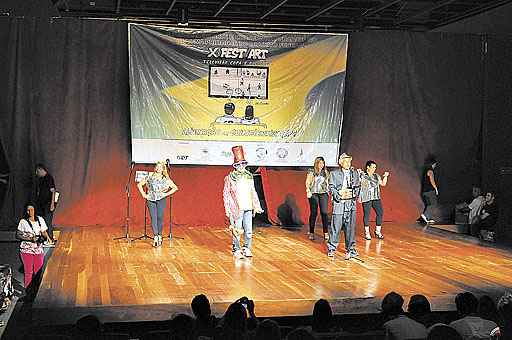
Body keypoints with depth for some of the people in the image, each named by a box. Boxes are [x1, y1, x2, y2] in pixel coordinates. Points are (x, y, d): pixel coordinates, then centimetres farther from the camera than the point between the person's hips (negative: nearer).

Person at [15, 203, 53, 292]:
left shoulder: (40, 220, 8)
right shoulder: (23, 221, -2)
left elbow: (44, 232, 17)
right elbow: (18, 235, -3)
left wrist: (47, 237, -4)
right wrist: (30, 239, -15)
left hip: (38, 249, 3)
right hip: (26, 250, -3)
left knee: (38, 272, 1)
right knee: (29, 272, -4)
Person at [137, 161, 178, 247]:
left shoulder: (166, 179, 4)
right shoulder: (150, 177, 6)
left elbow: (175, 188, 7)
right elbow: (139, 185, 13)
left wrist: (167, 194, -2)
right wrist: (143, 194, 5)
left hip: (161, 200, 0)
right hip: (151, 200, 1)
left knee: (160, 217, -2)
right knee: (153, 218, -7)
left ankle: (159, 236, 14)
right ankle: (155, 238, -9)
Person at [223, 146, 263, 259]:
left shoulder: (249, 176, 11)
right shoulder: (230, 178, -2)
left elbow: (253, 192, 17)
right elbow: (226, 194, -1)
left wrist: (256, 206, 13)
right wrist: (228, 210, -6)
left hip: (248, 208, 4)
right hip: (236, 209, -4)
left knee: (249, 230, 6)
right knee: (237, 231, -2)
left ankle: (247, 249, 18)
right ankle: (236, 250, 8)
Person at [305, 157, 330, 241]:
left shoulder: (325, 172, 14)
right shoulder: (311, 172, 4)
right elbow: (307, 183, 0)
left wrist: (328, 192, 10)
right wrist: (308, 191, -14)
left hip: (324, 194, 3)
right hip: (314, 194, -2)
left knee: (324, 213, -4)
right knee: (313, 213, -2)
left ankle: (326, 233, -2)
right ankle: (311, 233, 5)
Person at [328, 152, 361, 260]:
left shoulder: (354, 174, 11)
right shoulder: (334, 174, 1)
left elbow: (358, 187, 12)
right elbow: (331, 188, -2)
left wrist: (353, 194, -7)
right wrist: (340, 195, -16)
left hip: (351, 204, 3)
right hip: (339, 203, -3)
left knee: (350, 227, 6)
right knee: (336, 227, -1)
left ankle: (350, 249, 16)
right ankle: (331, 249, 11)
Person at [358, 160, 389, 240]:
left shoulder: (376, 176, 15)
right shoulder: (362, 175, -2)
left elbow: (383, 184, 20)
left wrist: (385, 176, 10)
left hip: (376, 198, 5)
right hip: (366, 198, -5)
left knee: (380, 213, -1)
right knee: (366, 214, -1)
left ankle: (378, 231, 11)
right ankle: (367, 232, 11)